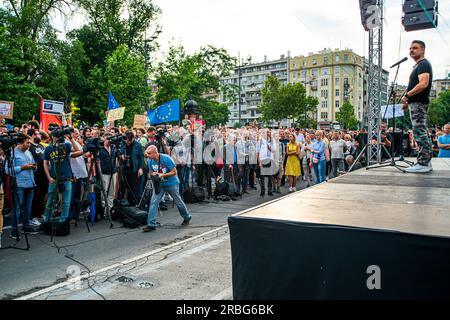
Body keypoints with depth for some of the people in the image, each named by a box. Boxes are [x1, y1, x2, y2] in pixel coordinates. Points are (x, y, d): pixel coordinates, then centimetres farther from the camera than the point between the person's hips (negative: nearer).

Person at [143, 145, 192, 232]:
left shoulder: (166, 158, -23)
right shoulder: (150, 161, -7)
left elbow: (174, 172, -18)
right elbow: (151, 172, 9)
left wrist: (162, 175, -26)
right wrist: (153, 174, -15)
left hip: (171, 183, -4)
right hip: (159, 184, 4)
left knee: (178, 202, 11)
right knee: (153, 202, -10)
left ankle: (187, 217, 36)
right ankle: (151, 224, -6)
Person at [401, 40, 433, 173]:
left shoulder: (424, 64, -9)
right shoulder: (418, 66, 22)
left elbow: (423, 84, -22)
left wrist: (407, 95, -16)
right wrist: (408, 102, 18)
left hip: (419, 103, -11)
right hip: (416, 103, 11)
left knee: (420, 133, -12)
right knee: (423, 133, 10)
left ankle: (423, 164, -11)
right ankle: (426, 163, 15)